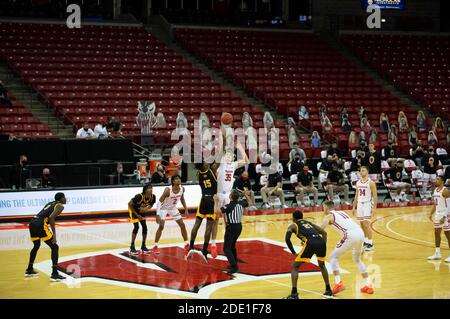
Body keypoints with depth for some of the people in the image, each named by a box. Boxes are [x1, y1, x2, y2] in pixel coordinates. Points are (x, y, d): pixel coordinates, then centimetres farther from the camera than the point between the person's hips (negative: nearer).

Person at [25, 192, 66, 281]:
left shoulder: (50, 203, 27)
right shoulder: (60, 206, 2)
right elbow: (51, 217, -14)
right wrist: (54, 233, -14)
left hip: (32, 223, 9)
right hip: (40, 225, -9)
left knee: (36, 246, 31)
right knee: (54, 247, 0)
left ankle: (29, 270, 40)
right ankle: (54, 274, -7)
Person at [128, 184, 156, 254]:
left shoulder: (153, 197, -21)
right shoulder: (139, 197, -37)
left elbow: (151, 204, 2)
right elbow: (129, 204, -25)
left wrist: (147, 209, -20)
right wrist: (137, 214, -21)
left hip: (141, 211, 6)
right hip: (133, 209, -6)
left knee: (144, 227, 0)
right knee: (136, 227, -14)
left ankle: (143, 246, 13)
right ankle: (132, 247, -5)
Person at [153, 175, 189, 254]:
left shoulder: (182, 189, -14)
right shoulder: (168, 190, -31)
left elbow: (182, 199, 7)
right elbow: (159, 202, -27)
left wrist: (186, 210, 7)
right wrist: (158, 215, -34)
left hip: (173, 208, 6)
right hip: (164, 208, -6)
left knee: (182, 225, 3)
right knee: (161, 226, -16)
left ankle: (186, 245, 15)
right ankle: (155, 246, -7)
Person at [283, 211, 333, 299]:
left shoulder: (292, 225, 23)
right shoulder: (309, 223, 37)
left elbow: (287, 239, 4)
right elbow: (324, 233, 29)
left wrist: (294, 253, 9)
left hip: (310, 243, -5)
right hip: (321, 242, 5)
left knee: (294, 267, 9)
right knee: (322, 265, 33)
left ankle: (294, 294, -3)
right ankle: (328, 291, 30)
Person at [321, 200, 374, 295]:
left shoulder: (329, 216, 11)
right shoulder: (342, 212, 31)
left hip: (351, 235, -7)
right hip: (360, 233, 7)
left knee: (333, 257, 10)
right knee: (357, 259, 29)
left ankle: (338, 283, -4)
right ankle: (368, 285, 23)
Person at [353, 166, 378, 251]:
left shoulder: (371, 183, -9)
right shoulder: (358, 183, 10)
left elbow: (375, 196, -10)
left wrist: (374, 208, -16)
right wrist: (354, 207, 13)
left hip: (368, 204, -6)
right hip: (360, 205, 6)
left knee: (366, 224, -11)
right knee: (362, 224, 8)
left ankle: (370, 243, -5)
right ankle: (365, 241, 18)